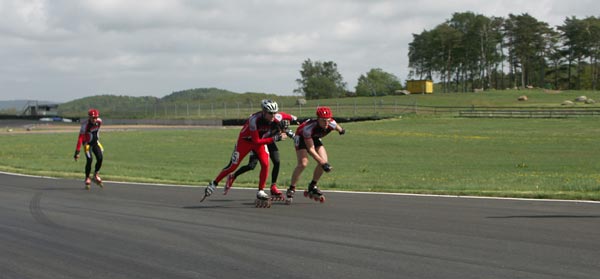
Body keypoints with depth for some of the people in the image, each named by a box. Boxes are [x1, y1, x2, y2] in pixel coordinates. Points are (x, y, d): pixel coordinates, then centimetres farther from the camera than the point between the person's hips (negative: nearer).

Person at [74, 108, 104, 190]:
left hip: (96, 143, 5)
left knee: (100, 159, -9)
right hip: (87, 144, -5)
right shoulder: (85, 125, -27)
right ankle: (87, 179, 1)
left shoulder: (99, 121, -11)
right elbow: (80, 138, -30)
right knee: (89, 160, -16)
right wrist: (77, 152, -34)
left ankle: (96, 176, 12)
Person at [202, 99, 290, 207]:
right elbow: (256, 141, -38)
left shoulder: (275, 118, -23)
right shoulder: (254, 120, -39)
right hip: (245, 140, -4)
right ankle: (214, 184, 18)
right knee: (232, 166, -1)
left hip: (261, 139, 4)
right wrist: (275, 138, -42)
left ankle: (261, 192, -3)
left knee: (265, 164, -15)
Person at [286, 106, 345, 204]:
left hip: (315, 138, 6)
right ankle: (291, 189, -13)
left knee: (324, 161, -11)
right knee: (303, 163, -25)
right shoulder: (309, 128, -40)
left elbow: (337, 127, 1)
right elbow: (311, 149, -36)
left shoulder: (331, 124, -27)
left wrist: (341, 130, 24)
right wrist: (322, 163, -40)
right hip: (301, 138, -6)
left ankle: (312, 187, 7)